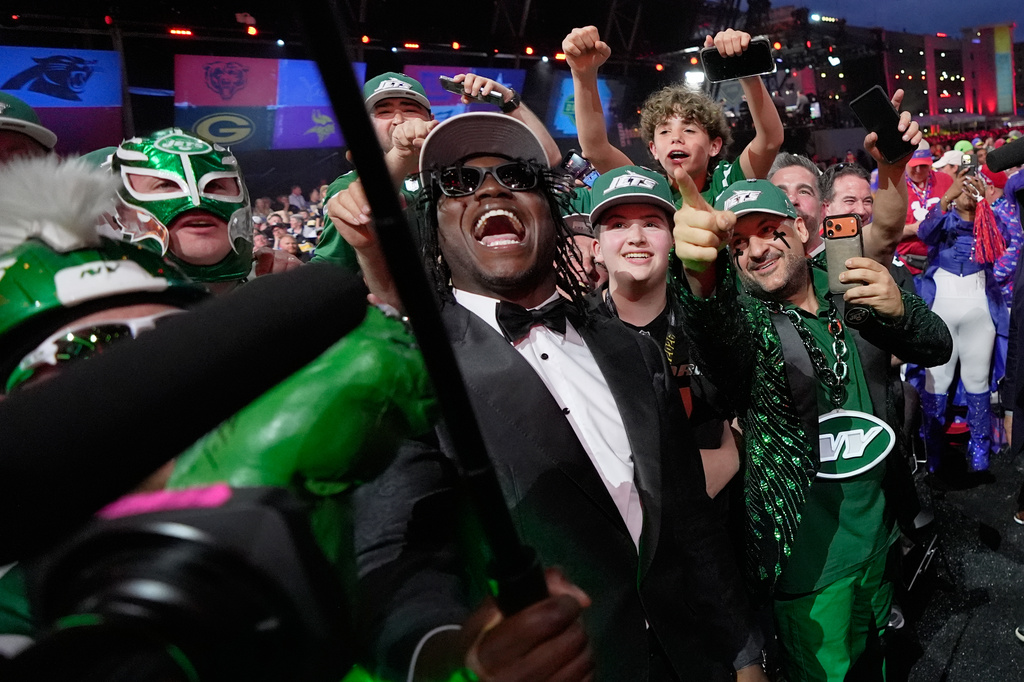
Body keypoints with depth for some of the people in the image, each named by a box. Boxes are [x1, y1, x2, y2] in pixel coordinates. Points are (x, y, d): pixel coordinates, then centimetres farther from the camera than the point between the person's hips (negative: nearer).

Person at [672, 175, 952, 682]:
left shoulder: (849, 292, -1)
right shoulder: (743, 316, -15)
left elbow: (937, 347, 3)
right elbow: (721, 342, -39)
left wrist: (900, 310, -20)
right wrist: (701, 275, -62)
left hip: (879, 523, 5)